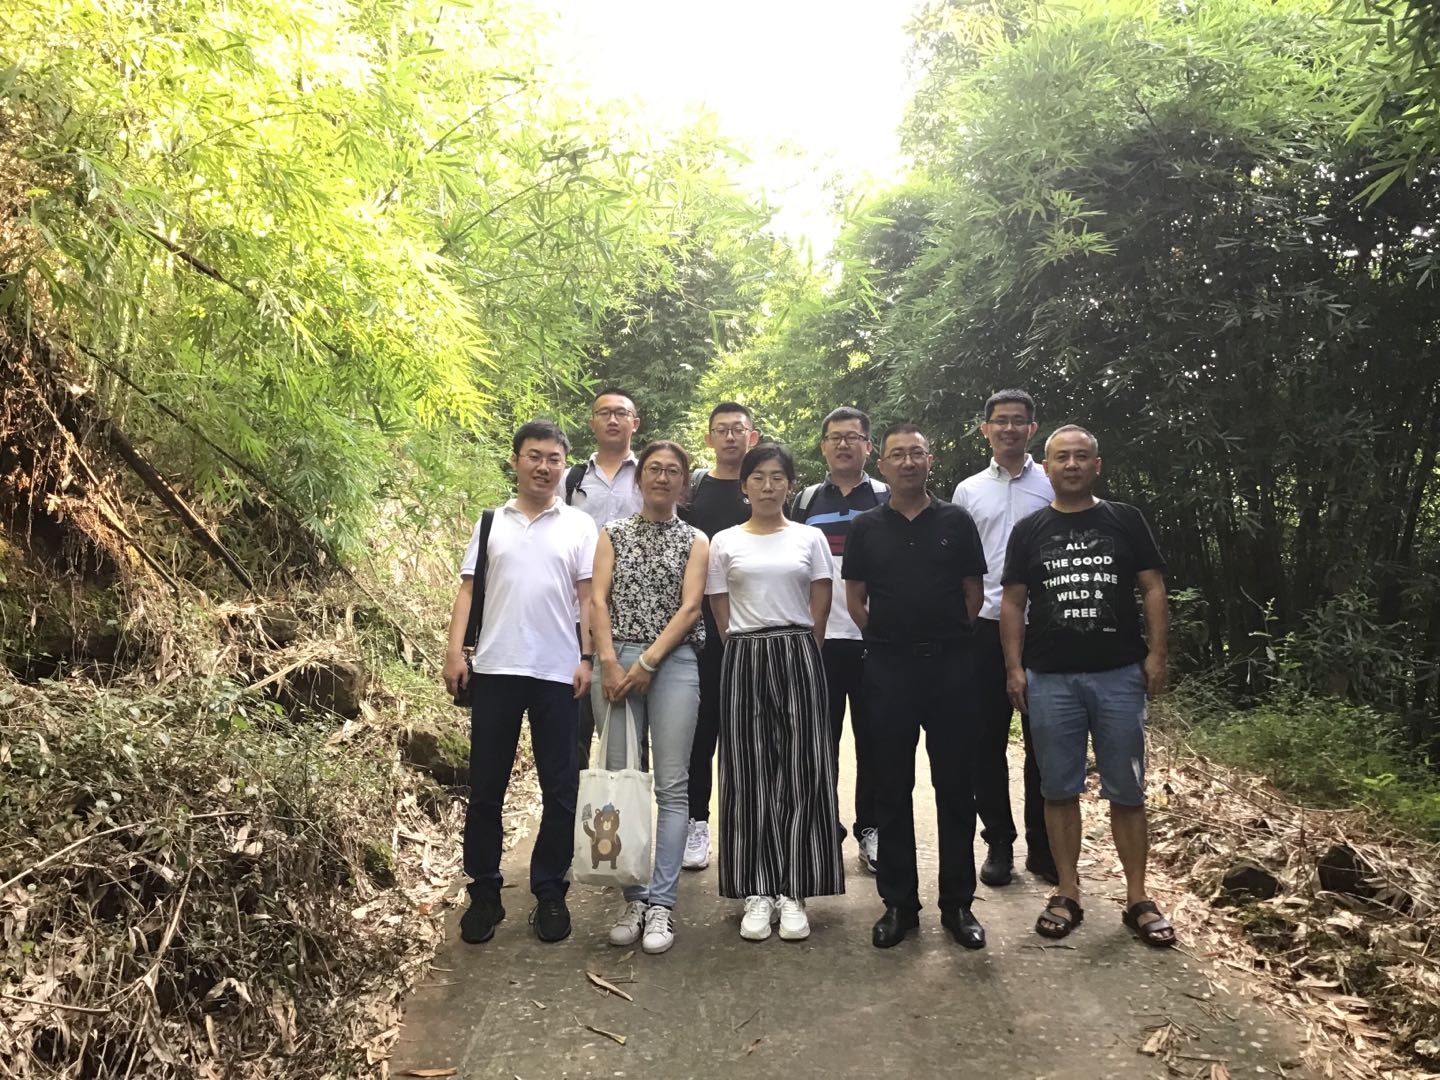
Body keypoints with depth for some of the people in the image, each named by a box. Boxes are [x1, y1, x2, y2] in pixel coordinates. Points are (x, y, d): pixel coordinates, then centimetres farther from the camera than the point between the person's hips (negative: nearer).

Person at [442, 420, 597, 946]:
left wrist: (587, 658, -5)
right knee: (486, 787, 6)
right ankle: (484, 892, 19)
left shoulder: (579, 526, 6)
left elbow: (587, 597, 4)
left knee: (560, 789, 5)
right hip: (495, 668, 1)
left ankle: (550, 892, 18)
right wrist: (455, 651, -4)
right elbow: (468, 590, 7)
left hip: (558, 672, -1)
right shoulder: (491, 523, 9)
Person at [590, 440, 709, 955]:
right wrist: (610, 663, -11)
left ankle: (661, 902, 1)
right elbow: (598, 600, 3)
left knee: (671, 786, -4)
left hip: (672, 663, -1)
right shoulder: (613, 534, 13)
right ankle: (634, 898, 12)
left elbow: (690, 607, -2)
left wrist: (646, 663, -11)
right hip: (616, 662, 2)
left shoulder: (695, 541, 9)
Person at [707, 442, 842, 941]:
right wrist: (751, 653, 1)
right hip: (744, 661, 0)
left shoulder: (810, 538, 7)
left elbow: (820, 609, 6)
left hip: (798, 659, 0)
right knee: (749, 775, 1)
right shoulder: (724, 543, 6)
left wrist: (796, 654, 2)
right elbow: (722, 615, 6)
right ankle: (756, 893, 9)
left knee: (802, 773, -1)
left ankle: (793, 892, 8)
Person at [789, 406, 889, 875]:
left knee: (872, 739, 5)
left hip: (873, 638, -1)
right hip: (818, 638, 2)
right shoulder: (805, 502, 11)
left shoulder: (886, 499, 6)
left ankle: (871, 830, 16)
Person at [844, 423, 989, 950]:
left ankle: (958, 903, 17)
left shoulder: (956, 521, 4)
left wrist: (946, 638, 4)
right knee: (892, 788, 6)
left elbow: (973, 592, 8)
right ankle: (898, 902, 18)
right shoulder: (866, 526, 6)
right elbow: (855, 599, 8)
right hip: (888, 667, 1)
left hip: (949, 664, 0)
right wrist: (888, 638, 3)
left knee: (955, 787, 5)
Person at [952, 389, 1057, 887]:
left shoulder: (1053, 484, 5)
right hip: (987, 625, 1)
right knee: (987, 739, 5)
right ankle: (998, 842, 18)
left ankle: (1042, 845, 18)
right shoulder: (967, 491, 9)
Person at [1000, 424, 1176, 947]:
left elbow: (1152, 588, 5)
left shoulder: (1125, 520, 6)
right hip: (1050, 679, 1)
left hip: (1119, 674, -1)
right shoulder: (1029, 530, 7)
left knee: (1127, 790, 5)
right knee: (1060, 789, 7)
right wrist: (1014, 667, -1)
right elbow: (1012, 602, 7)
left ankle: (1138, 898, 16)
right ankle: (1067, 894, 17)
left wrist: (1156, 654, -4)